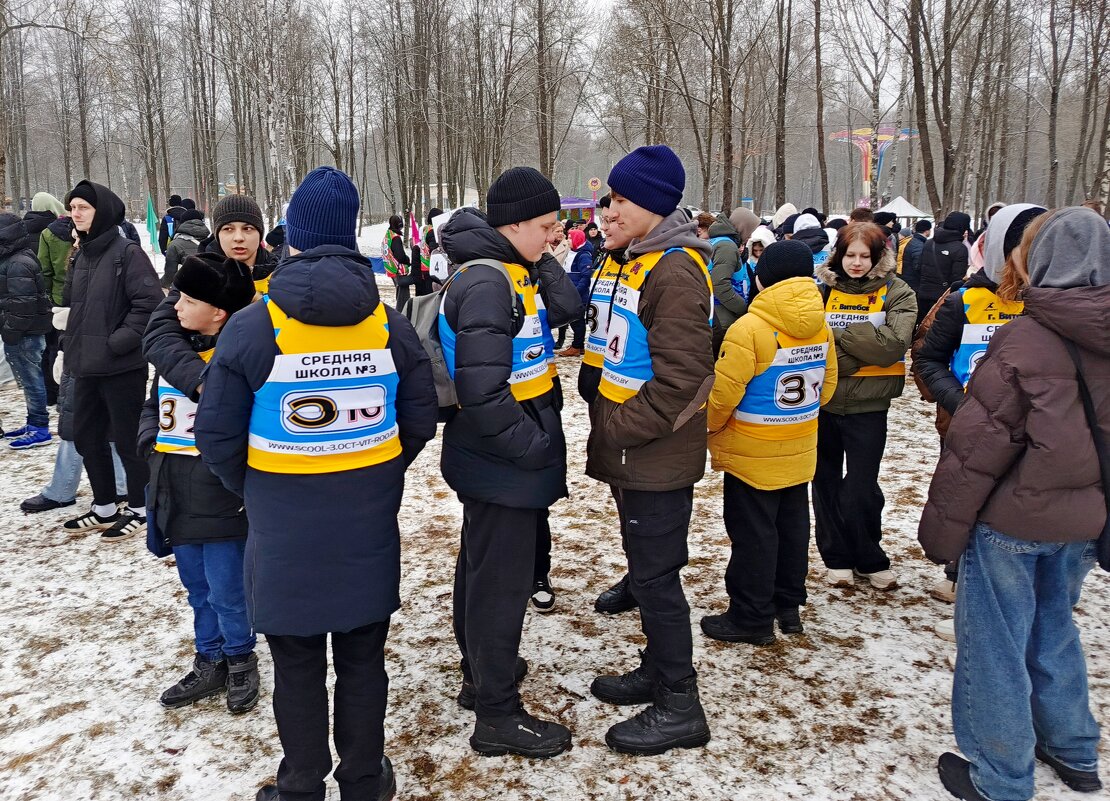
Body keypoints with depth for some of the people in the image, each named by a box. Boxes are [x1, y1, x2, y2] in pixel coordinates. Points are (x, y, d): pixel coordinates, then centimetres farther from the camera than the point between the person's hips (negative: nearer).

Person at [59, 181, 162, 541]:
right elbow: (73, 304, 21)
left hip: (122, 366, -8)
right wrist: (73, 348, 13)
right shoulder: (82, 256, 12)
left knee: (126, 439, 1)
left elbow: (149, 301, -18)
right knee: (86, 437, 15)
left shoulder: (127, 252, -12)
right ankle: (104, 508, 29)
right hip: (87, 365, 9)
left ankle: (139, 510, 16)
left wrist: (120, 340, -19)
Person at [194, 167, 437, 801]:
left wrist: (252, 489, 9)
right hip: (369, 526, 2)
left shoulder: (253, 327, -14)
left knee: (298, 665, 13)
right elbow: (420, 420, 1)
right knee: (363, 658, 16)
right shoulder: (390, 324, -6)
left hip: (285, 530, -2)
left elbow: (217, 435, -9)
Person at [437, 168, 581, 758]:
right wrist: (535, 445, -18)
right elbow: (481, 393, -27)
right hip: (502, 463, -10)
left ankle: (482, 670, 41)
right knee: (502, 578, 1)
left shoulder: (507, 270, 9)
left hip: (493, 458, 10)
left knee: (482, 566, 22)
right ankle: (497, 713, 16)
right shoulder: (488, 283, -22)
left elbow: (567, 308, 1)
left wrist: (540, 258, -5)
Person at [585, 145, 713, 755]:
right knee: (646, 569, 20)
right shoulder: (644, 261, 13)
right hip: (636, 454, 9)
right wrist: (609, 428, 13)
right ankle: (657, 669, 36)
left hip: (657, 459, -9)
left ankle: (679, 707, 15)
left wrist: (616, 431, -17)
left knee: (654, 576, 0)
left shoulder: (675, 271, -19)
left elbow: (681, 378, -25)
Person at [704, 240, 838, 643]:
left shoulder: (749, 328, -22)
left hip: (752, 454, -7)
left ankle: (751, 617, 14)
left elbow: (724, 392, -21)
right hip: (799, 450, 7)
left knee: (753, 533, 4)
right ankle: (788, 605, 32)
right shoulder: (819, 325, 0)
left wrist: (710, 424, -2)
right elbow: (827, 384, 8)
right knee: (791, 524, 18)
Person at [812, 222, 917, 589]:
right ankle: (837, 557, 27)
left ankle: (870, 560, 24)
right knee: (826, 483, 11)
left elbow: (893, 344, -18)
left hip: (868, 407, -2)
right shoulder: (824, 290, 3)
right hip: (823, 402, 3)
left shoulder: (896, 293, -2)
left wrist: (839, 335, -16)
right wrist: (862, 350, -16)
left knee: (862, 488, 4)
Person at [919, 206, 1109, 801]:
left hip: (1015, 517, -7)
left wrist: (942, 527, -11)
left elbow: (977, 444, -19)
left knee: (996, 644, 7)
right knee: (1053, 626, 24)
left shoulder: (1025, 339, -18)